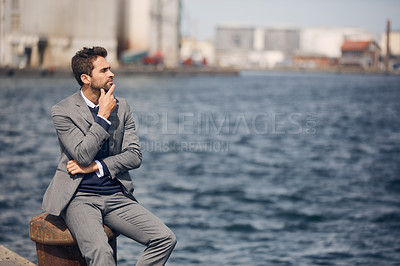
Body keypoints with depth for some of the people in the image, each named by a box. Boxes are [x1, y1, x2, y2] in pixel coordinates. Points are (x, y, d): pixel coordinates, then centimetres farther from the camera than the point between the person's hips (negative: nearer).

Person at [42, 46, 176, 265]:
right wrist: (103, 116, -13)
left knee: (166, 239, -13)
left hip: (116, 196, 5)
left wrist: (96, 166, -9)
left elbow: (134, 155, 4)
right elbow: (83, 155, -15)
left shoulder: (121, 107, 9)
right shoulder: (62, 111, -5)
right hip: (79, 197, -5)